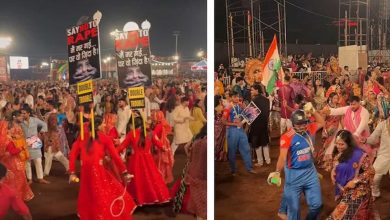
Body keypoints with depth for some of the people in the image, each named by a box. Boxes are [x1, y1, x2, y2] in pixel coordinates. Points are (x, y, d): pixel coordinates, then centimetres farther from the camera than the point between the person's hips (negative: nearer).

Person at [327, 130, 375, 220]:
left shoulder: (359, 155, -20)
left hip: (356, 193, -7)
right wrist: (333, 172, -1)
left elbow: (371, 172, -16)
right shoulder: (339, 154, 4)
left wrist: (355, 181, -21)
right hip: (343, 192, 7)